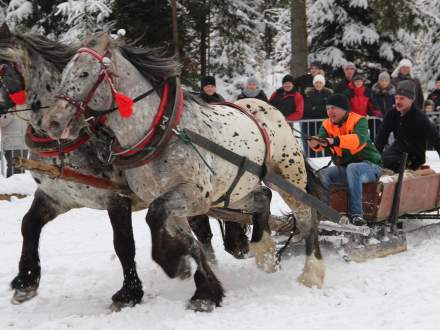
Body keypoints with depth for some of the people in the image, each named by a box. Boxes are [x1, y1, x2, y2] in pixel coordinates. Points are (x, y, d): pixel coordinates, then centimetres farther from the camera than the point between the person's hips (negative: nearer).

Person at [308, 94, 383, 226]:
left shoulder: (358, 120, -12)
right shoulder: (327, 125, 4)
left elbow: (359, 139, -34)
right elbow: (321, 141, -16)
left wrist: (335, 141, -50)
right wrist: (315, 144, -43)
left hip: (370, 165, -5)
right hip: (343, 167, 5)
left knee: (352, 168, -37)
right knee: (322, 175, -20)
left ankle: (356, 213, -37)